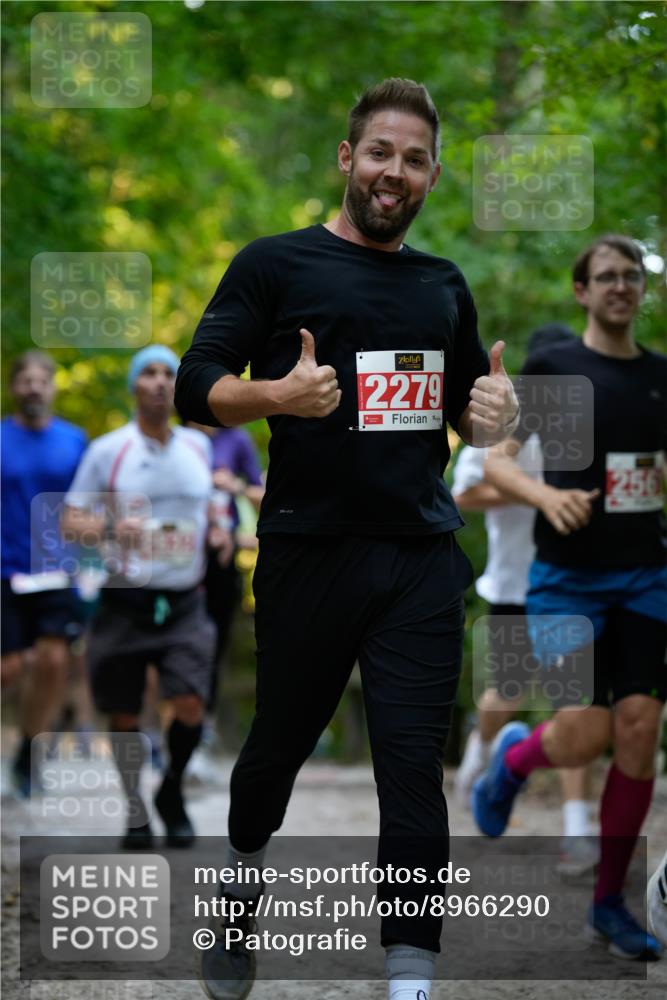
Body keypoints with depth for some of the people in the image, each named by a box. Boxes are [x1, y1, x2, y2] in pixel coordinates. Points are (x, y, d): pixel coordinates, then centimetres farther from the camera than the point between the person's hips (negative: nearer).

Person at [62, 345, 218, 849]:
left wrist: (216, 526, 7)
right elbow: (71, 520, 0)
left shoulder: (198, 445, 10)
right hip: (125, 602, -2)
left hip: (184, 602, 2)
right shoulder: (107, 450, -1)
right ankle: (136, 808, 24)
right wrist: (110, 529, -19)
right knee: (124, 716, 2)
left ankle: (173, 793, 14)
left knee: (190, 704, -13)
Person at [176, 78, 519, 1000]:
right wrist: (279, 394, -24)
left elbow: (473, 401, 25)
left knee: (414, 767, -4)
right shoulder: (276, 264, 0)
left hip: (423, 560, 3)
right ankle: (242, 884, 42)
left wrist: (495, 412, 1)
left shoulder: (444, 285, 15)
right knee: (281, 741, 13)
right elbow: (198, 387, -4)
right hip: (310, 552, -2)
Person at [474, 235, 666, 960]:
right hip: (568, 578, -4)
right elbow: (494, 462, -6)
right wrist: (545, 495, -24)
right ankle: (511, 758, 26)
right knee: (584, 736, -11)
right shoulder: (552, 368, -3)